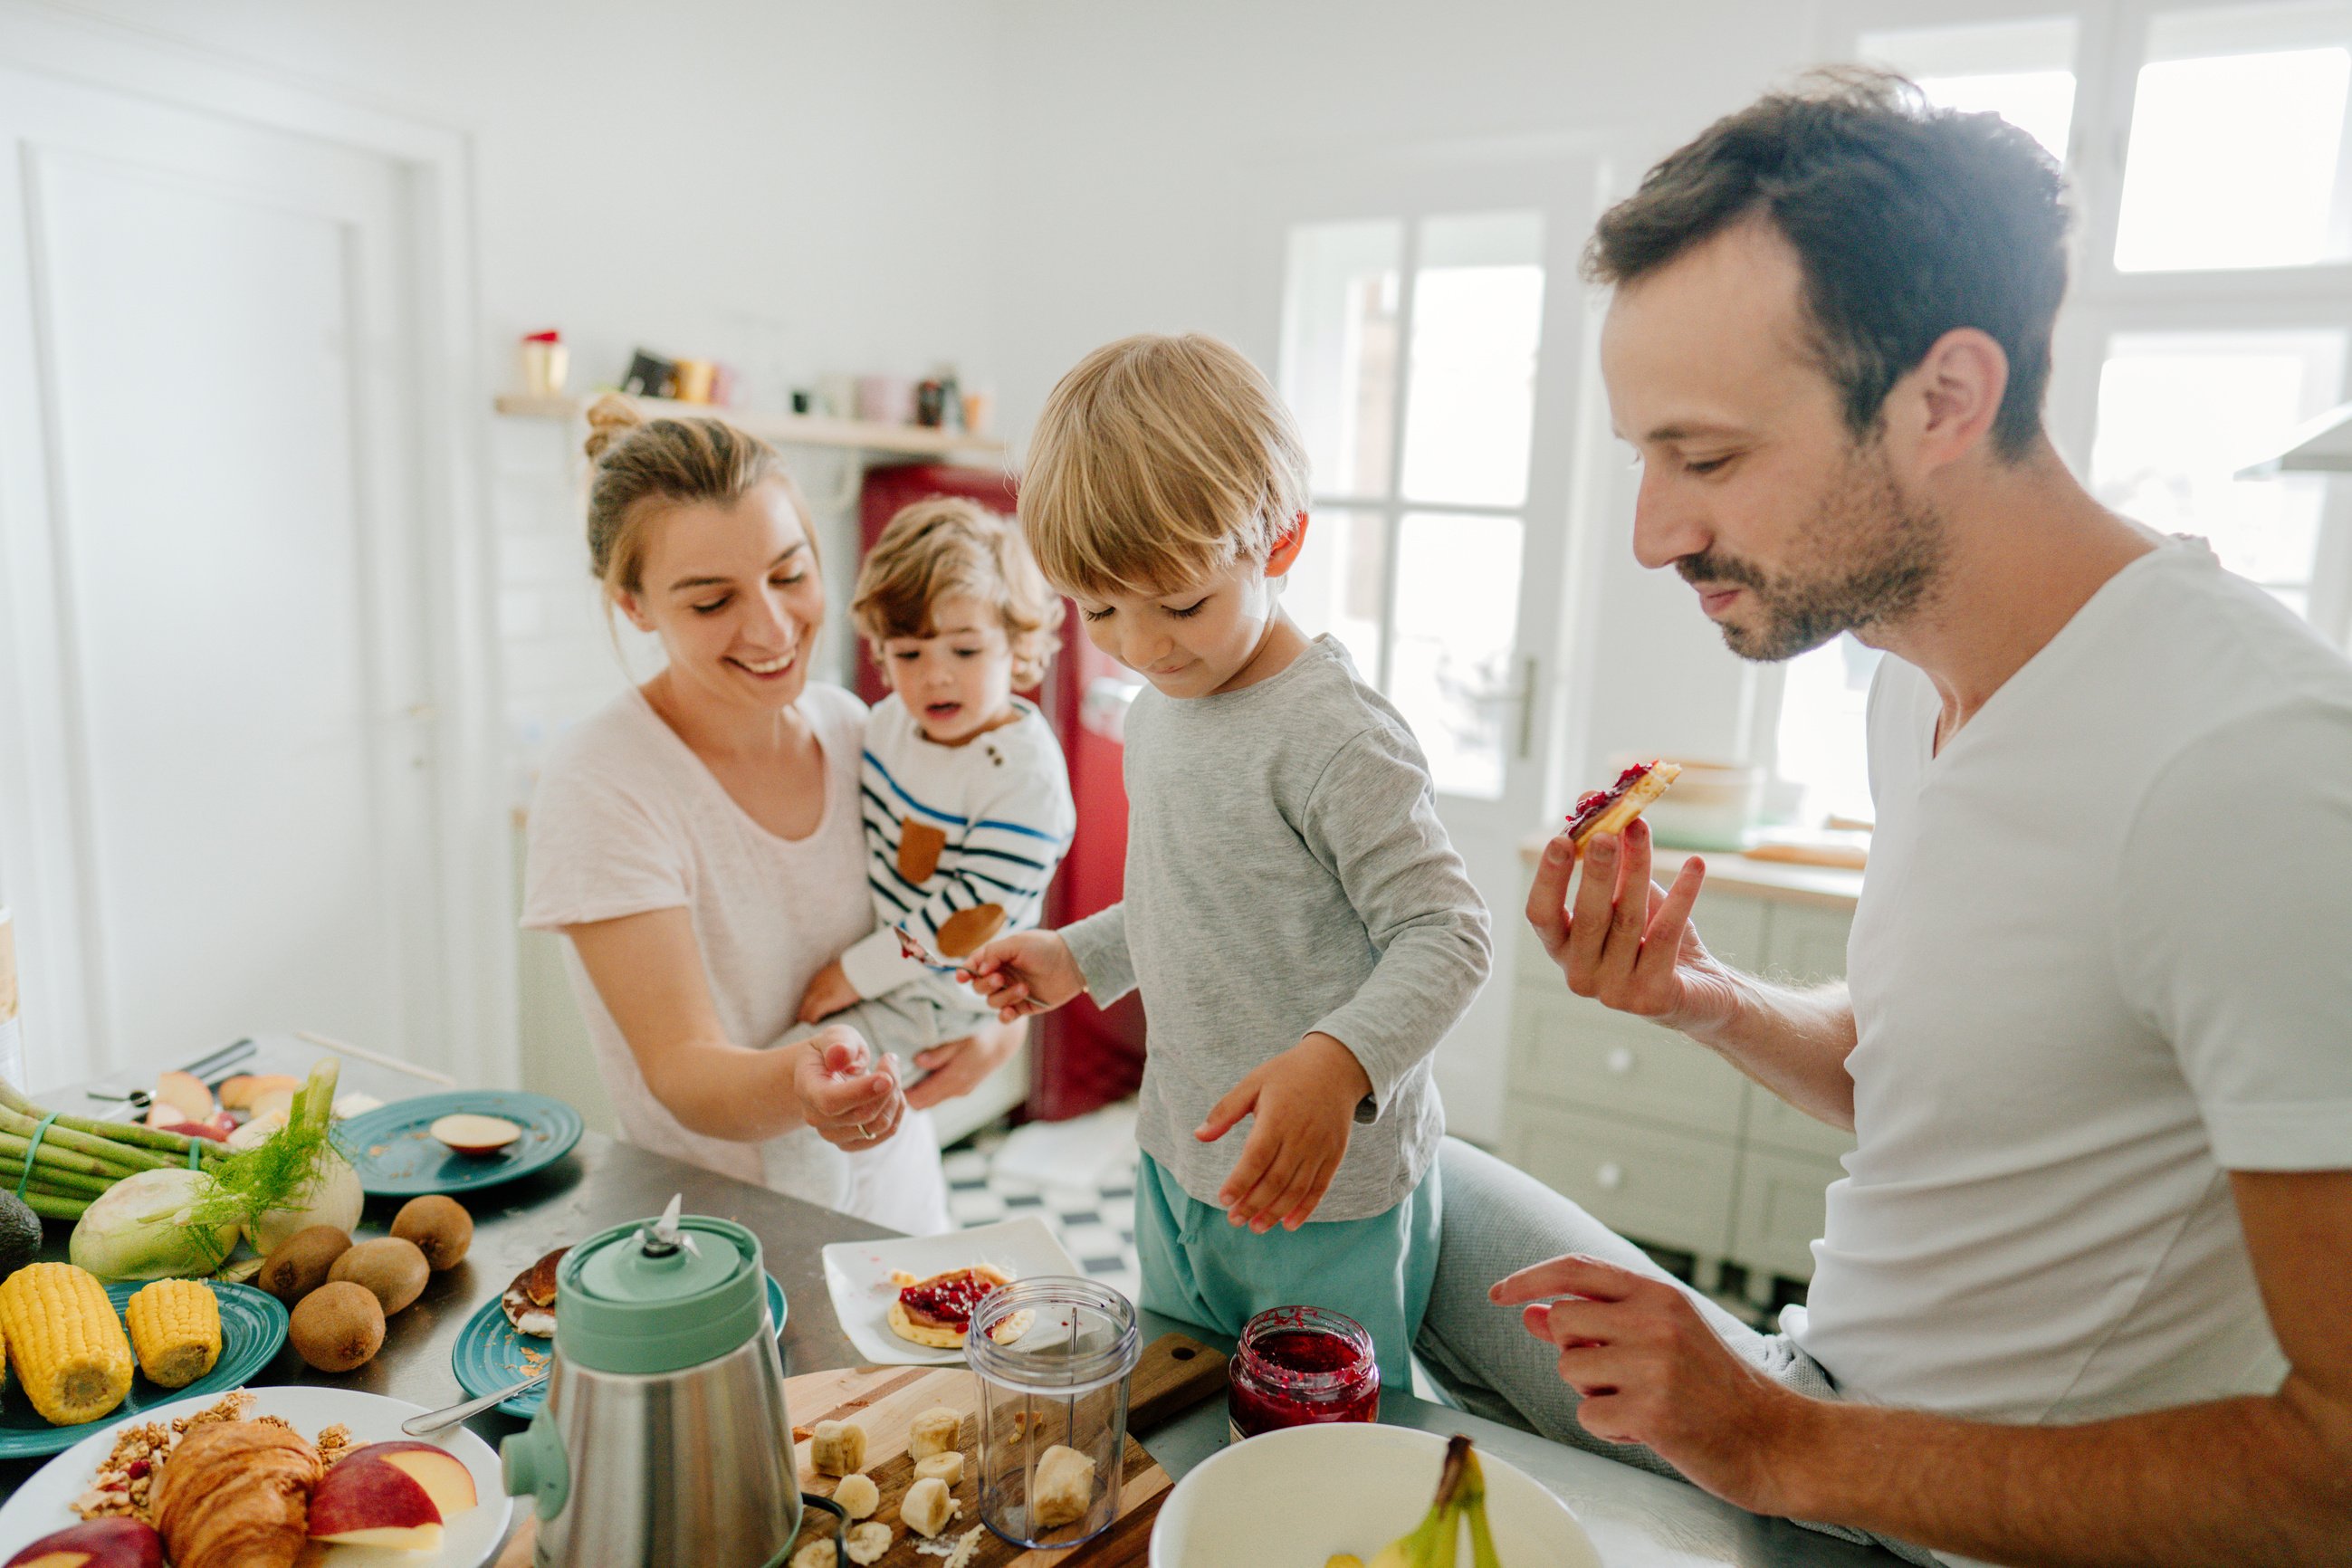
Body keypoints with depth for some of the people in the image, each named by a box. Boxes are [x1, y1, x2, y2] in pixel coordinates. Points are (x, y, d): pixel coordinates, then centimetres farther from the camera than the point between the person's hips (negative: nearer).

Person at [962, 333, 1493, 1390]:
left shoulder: (1335, 736, -24)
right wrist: (1078, 958, 14)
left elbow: (1444, 934, -24)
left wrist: (1339, 1061, -38)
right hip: (1175, 1161, 8)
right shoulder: (1156, 711, 4)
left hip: (1327, 1195, -8)